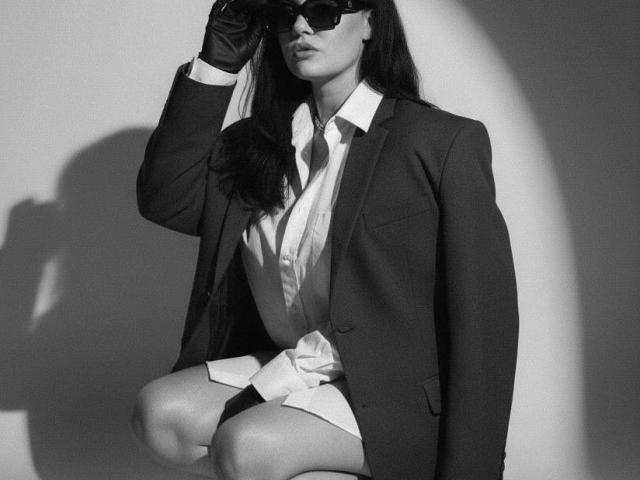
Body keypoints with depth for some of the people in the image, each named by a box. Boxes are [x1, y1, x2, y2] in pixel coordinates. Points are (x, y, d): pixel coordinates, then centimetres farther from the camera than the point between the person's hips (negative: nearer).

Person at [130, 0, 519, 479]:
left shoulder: (444, 142, -8)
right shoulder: (258, 144, 10)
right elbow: (164, 200, -2)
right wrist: (217, 63, -4)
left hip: (396, 390, -6)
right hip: (290, 368, 7)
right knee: (159, 413, -17)